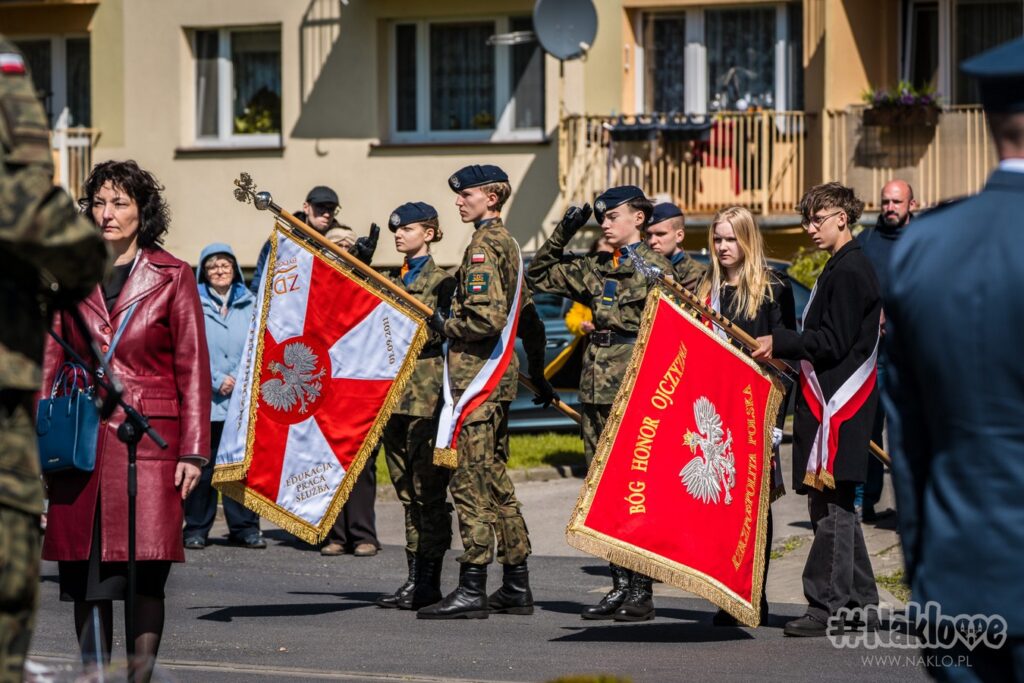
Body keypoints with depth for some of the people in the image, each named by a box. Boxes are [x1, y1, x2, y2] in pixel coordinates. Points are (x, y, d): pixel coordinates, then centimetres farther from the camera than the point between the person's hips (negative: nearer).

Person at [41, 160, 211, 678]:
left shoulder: (172, 276, 3)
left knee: (146, 572, -7)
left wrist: (192, 450, -4)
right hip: (82, 439, 3)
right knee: (84, 572, 2)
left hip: (149, 436, -3)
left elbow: (193, 368, 2)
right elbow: (51, 362, 12)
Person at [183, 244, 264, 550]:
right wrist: (216, 380, -10)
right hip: (205, 400, -2)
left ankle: (245, 527, 6)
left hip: (244, 398, 2)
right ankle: (196, 529, 7)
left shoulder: (250, 305, 12)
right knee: (202, 465, 0)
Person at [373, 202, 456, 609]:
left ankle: (428, 583, -5)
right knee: (406, 488, 9)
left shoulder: (440, 282, -4)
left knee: (428, 488, -7)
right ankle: (415, 578, 13)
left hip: (426, 395, -8)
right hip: (394, 392, 8)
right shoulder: (391, 280, 17)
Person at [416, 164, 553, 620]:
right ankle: (516, 586, 17)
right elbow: (528, 318, 24)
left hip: (476, 377, -10)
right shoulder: (508, 244, 17)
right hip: (499, 377, 10)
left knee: (469, 480, -10)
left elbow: (488, 318, -23)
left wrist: (445, 327, -9)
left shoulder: (483, 246, -13)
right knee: (495, 480, 14)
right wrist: (538, 374, 29)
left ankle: (472, 590, -12)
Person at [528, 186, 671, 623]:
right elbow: (540, 276, 23)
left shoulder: (655, 267, -3)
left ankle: (641, 590, -4)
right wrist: (561, 236, 11)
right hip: (597, 388, 7)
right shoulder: (595, 268, 15)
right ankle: (621, 585, 11)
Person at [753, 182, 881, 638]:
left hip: (836, 402, -11)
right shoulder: (847, 267, 19)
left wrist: (780, 343, -13)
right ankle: (860, 603, 18)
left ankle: (827, 607, -9)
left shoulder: (847, 271, -13)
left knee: (830, 505, -10)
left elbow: (833, 342, -18)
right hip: (828, 399, 11)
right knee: (835, 503, 13)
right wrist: (785, 350, 16)